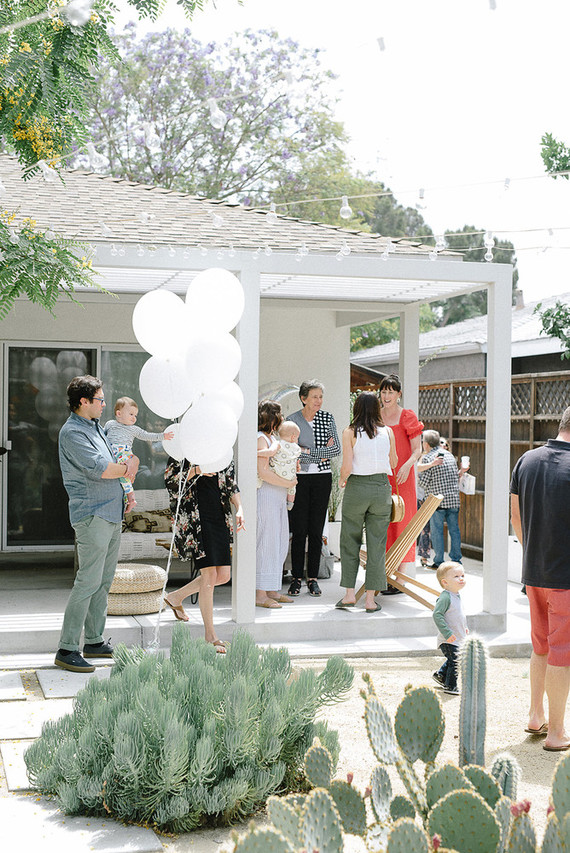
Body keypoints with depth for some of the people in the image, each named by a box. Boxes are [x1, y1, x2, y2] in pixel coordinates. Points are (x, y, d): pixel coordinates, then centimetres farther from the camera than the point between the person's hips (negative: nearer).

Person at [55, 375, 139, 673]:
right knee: (88, 582, -11)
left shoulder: (96, 427, 18)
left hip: (112, 513, 10)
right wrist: (127, 467, -3)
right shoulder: (72, 432, -12)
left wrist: (125, 477, 4)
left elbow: (112, 462, 26)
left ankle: (94, 641, 20)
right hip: (92, 514, -10)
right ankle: (67, 649, -8)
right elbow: (99, 469, -19)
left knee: (104, 581, 12)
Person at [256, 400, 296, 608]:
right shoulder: (261, 439, -12)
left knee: (280, 543, 12)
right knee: (267, 542, -8)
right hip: (265, 495, -10)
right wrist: (287, 483, -13)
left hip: (278, 497, 10)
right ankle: (260, 593, -4)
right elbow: (263, 471, -20)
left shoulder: (272, 438, 17)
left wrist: (288, 492, 15)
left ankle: (273, 590, 19)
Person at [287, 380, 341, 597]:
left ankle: (313, 578, 10)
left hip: (322, 478, 2)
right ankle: (296, 578, 6)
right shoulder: (292, 420, -3)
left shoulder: (327, 418, 6)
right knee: (299, 530, -2)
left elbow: (337, 449, -2)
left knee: (316, 530, 4)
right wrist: (322, 454, -10)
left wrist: (308, 452, -10)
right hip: (300, 478, -2)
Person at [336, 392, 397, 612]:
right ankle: (370, 599, 6)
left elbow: (347, 466, -10)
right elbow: (393, 463, 10)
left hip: (357, 487, -2)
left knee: (350, 542, 12)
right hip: (382, 488, 2)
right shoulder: (387, 432, 2)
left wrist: (342, 480, 9)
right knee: (376, 544, 6)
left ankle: (349, 593, 7)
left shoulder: (350, 433, -5)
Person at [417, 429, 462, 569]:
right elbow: (457, 476, 16)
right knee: (454, 529, 9)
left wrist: (418, 474, 9)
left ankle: (438, 561, 4)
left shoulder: (427, 458, -6)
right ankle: (456, 559, 12)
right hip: (454, 499, 5)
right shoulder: (450, 455, 13)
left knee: (436, 530, 2)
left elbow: (424, 483, -8)